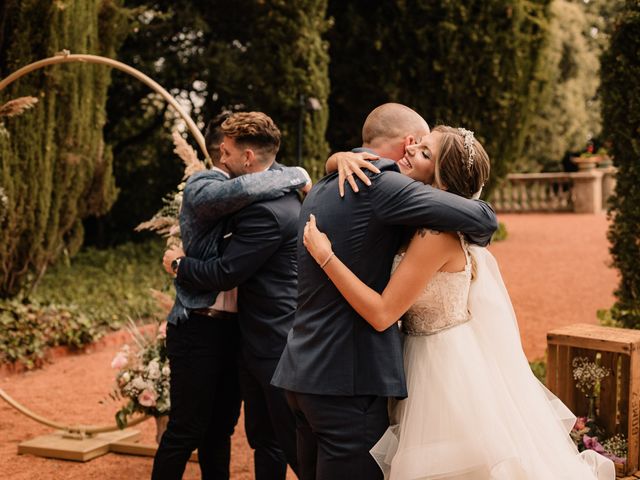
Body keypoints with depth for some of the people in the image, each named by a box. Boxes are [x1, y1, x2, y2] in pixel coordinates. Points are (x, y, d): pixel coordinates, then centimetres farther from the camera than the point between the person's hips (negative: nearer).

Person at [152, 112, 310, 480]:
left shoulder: (245, 201, 13)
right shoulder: (202, 187, -12)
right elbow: (242, 190, -31)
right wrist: (297, 176, -18)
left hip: (234, 327, 8)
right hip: (200, 328, -8)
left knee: (221, 427, 15)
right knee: (186, 431, -2)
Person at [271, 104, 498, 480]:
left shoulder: (322, 189, 14)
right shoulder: (379, 184, -14)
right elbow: (483, 219, -15)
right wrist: (478, 236, 6)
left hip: (304, 369, 9)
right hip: (348, 378, -9)